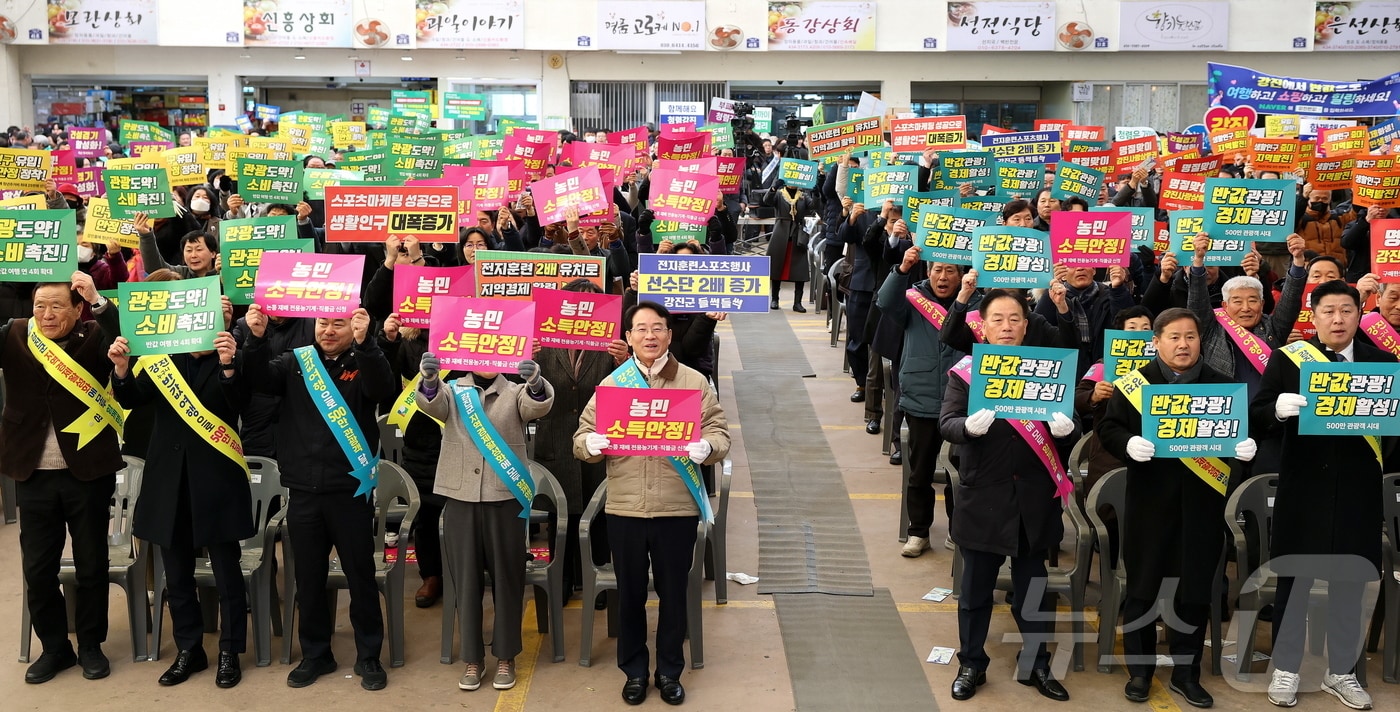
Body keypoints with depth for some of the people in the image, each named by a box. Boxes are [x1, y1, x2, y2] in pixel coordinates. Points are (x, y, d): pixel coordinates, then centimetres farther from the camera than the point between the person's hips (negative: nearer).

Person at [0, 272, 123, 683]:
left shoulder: (92, 338, -6)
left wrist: (97, 301, -33)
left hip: (87, 473, -2)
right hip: (33, 475, 2)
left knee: (91, 565, 9)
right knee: (37, 569, 9)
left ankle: (91, 646, 25)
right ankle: (54, 647, 26)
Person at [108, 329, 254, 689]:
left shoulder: (231, 359, -1)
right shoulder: (162, 358, 7)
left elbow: (238, 405, -16)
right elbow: (131, 400, -1)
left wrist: (227, 365, -32)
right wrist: (121, 369, -20)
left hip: (217, 479, -3)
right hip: (169, 478, 4)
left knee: (226, 572, 4)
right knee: (177, 573, 12)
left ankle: (230, 653, 15)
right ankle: (188, 649, 25)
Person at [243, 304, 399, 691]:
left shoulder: (364, 363, -2)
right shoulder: (295, 361, 6)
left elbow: (383, 390, -22)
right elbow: (261, 379, -8)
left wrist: (365, 342, -36)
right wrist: (256, 338, -24)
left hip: (350, 489, -3)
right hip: (303, 490, 3)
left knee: (361, 575, 6)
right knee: (308, 578, 13)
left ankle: (369, 656, 19)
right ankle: (315, 654, 28)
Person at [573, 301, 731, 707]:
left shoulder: (695, 382, 2)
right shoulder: (611, 383, 5)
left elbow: (719, 433, -1)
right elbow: (582, 436, 4)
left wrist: (707, 447, -24)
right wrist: (591, 443, -20)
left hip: (678, 508, -1)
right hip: (624, 508, 1)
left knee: (673, 592, 10)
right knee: (630, 592, 12)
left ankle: (670, 671, 26)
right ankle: (634, 670, 28)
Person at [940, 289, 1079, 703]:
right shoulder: (965, 370, -3)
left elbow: (1068, 431, 1)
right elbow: (946, 424, -11)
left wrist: (1066, 429, -23)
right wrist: (970, 425, -33)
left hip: (1034, 498, 2)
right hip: (983, 497, -1)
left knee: (1032, 588, 14)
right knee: (976, 589, 11)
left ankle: (1036, 665, 31)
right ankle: (971, 665, 27)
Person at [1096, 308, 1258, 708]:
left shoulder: (1223, 386, 9)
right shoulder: (1132, 384, 2)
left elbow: (1244, 430, 9)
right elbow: (1108, 429, -1)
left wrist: (1246, 446, -13)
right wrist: (1129, 444, -22)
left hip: (1202, 503, 2)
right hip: (1149, 502, -2)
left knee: (1196, 589, 7)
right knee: (1143, 586, 5)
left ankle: (1186, 673, 21)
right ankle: (1140, 670, 19)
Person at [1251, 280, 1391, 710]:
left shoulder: (1382, 362, 6)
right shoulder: (1287, 359, 0)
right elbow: (1257, 418, -4)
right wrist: (1278, 408, -26)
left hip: (1357, 489, 2)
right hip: (1303, 486, -2)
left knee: (1349, 581, 10)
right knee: (1294, 579, 6)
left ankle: (1341, 672, 24)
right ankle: (1286, 670, 19)